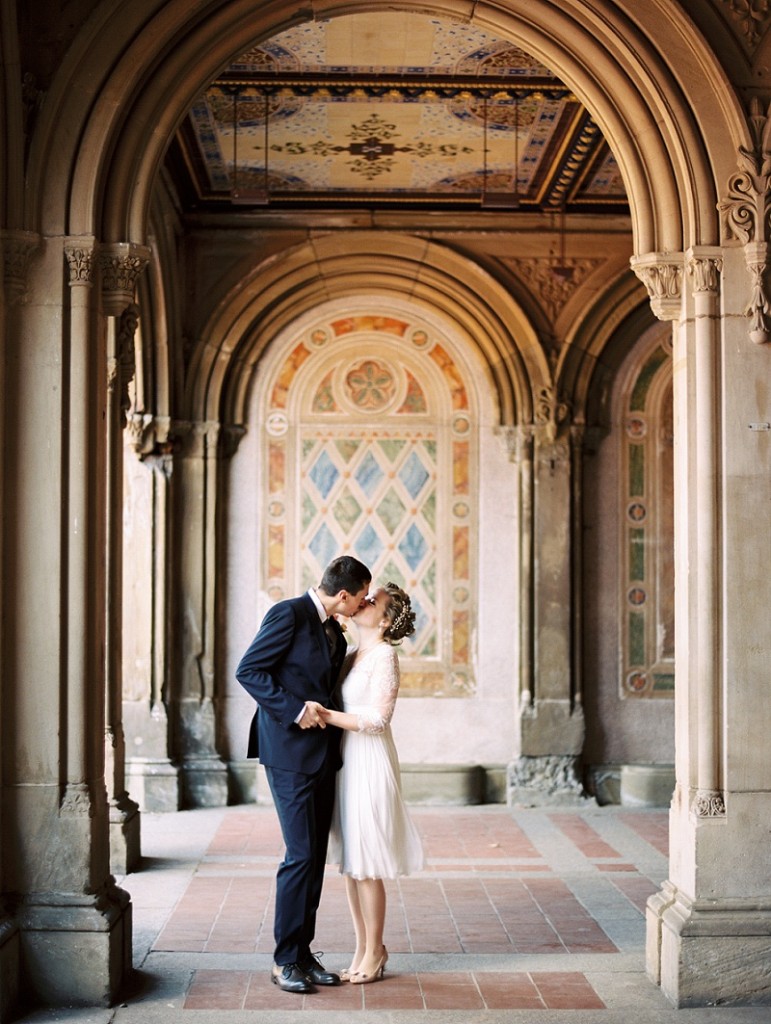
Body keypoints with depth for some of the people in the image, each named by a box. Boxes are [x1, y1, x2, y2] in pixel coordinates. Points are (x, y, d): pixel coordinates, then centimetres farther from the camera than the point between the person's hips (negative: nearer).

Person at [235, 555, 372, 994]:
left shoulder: (335, 633, 16)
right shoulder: (289, 614, -10)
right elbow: (248, 671, -14)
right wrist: (295, 709, -19)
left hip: (322, 754, 8)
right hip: (289, 750, -8)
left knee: (316, 857, 8)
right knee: (301, 855, -9)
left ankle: (303, 953, 15)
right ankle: (286, 960, 1)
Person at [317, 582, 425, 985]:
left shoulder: (384, 656, -11)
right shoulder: (351, 656, 12)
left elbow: (376, 719, -18)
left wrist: (325, 715, -20)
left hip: (370, 765, -8)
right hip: (345, 763, 8)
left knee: (366, 863, -1)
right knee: (348, 861, 11)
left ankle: (375, 952, 12)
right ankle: (362, 949, 20)